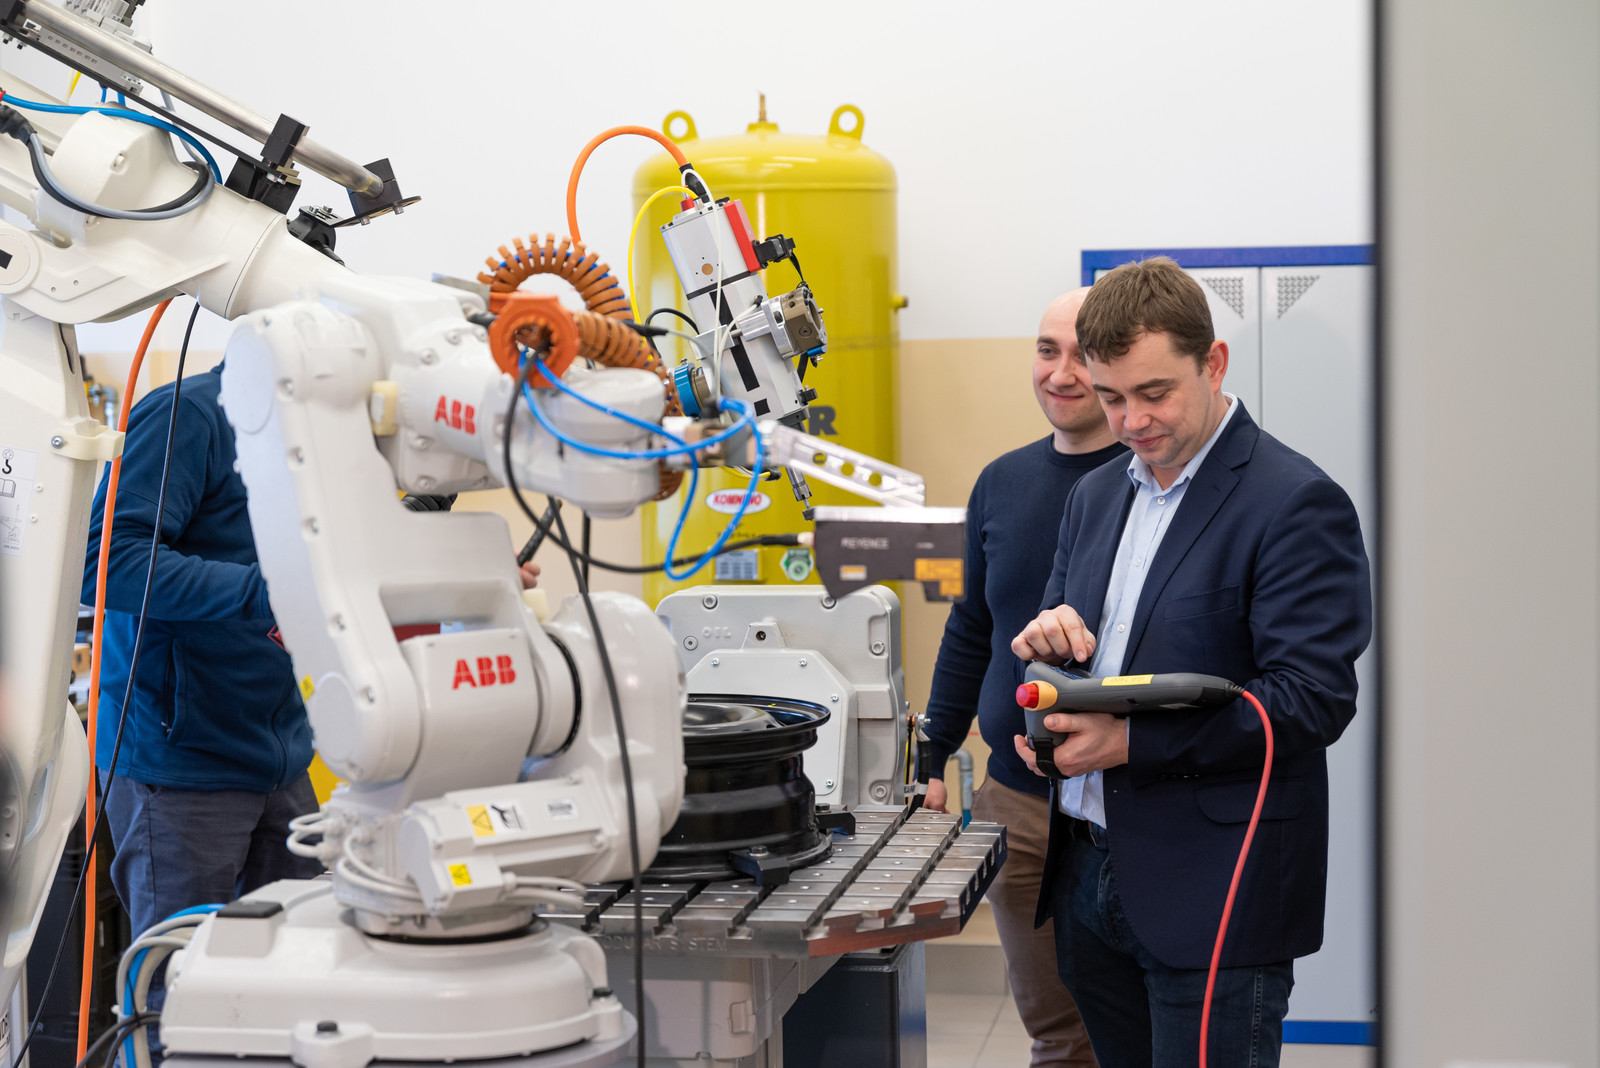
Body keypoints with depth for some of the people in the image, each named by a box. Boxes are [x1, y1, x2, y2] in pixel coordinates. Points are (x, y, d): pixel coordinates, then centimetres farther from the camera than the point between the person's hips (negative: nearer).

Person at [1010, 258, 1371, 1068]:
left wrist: (1133, 741, -24)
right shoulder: (1096, 495, 14)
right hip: (1089, 871, 7)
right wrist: (1048, 640, -4)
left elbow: (1314, 698, -18)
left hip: (1213, 899, -7)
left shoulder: (1297, 503, -12)